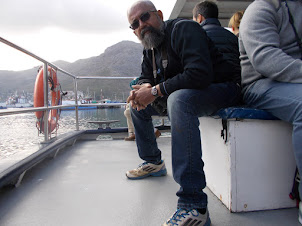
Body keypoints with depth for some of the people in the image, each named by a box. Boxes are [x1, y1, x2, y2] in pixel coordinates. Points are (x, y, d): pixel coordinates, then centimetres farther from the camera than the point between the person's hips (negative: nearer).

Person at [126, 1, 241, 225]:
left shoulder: (184, 29, -17)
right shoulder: (150, 49, 10)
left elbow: (199, 74, -31)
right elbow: (145, 78, 14)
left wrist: (155, 91, -26)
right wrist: (143, 88, -13)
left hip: (222, 89, -9)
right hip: (181, 94, 9)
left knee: (179, 99, -40)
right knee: (137, 104, 11)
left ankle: (194, 206, -40)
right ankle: (153, 163, 25)